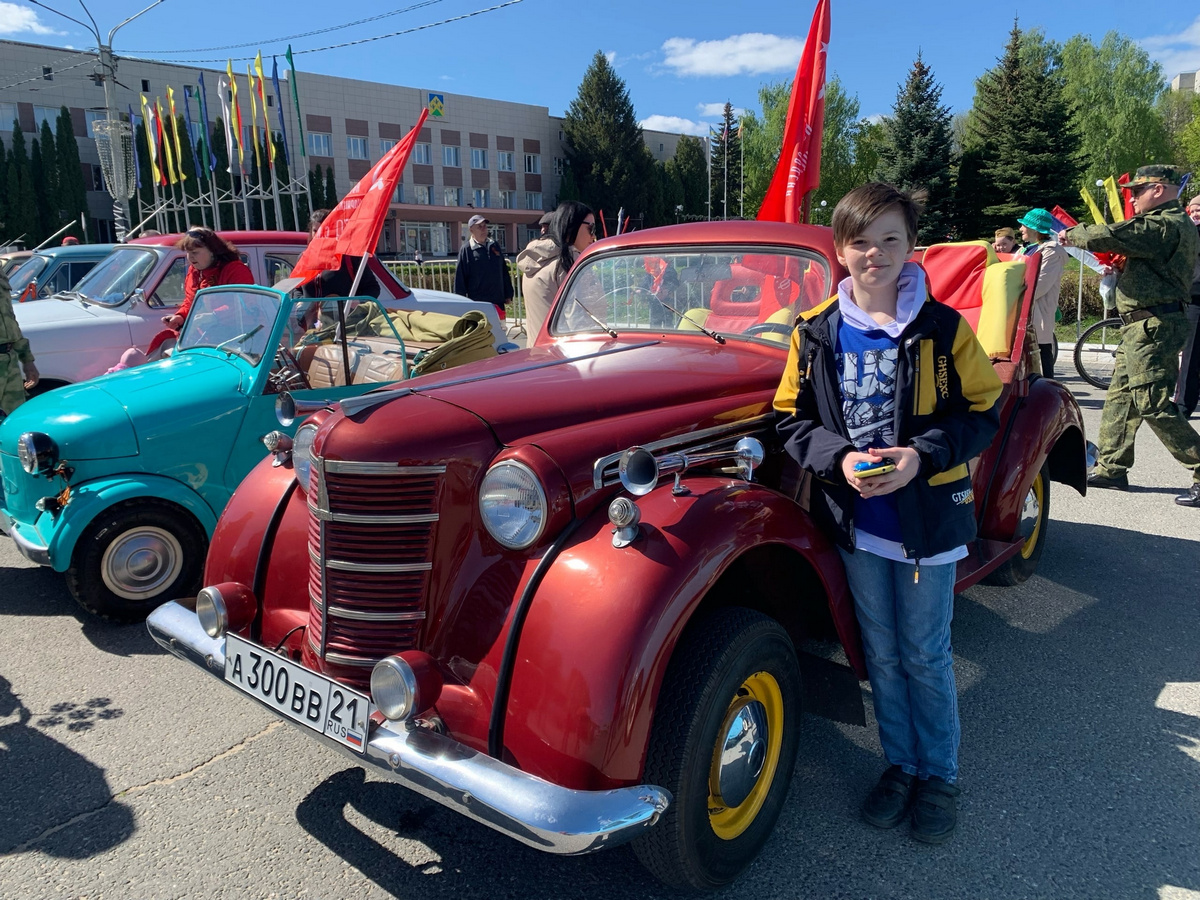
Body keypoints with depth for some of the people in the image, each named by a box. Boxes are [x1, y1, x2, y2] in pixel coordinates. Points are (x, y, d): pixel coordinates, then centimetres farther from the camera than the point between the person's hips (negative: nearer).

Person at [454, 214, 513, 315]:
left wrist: (508, 295, 13)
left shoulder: (495, 246, 12)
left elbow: (504, 272, 16)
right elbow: (460, 277, -3)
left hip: (498, 301, 5)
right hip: (477, 302, -5)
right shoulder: (466, 249, -3)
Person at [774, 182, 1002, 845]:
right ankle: (900, 763, 35)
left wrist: (922, 454, -19)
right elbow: (792, 418, 1)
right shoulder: (815, 333, -2)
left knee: (925, 655, 10)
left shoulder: (942, 328, -7)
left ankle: (939, 774, 31)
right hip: (855, 520, 2)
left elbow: (982, 411, -3)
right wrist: (840, 458, -17)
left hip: (929, 516, -2)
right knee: (881, 653, 15)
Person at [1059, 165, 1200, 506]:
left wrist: (1072, 235, -7)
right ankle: (1111, 469, 21)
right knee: (1121, 396, 14)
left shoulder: (1166, 225, -16)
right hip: (1141, 325, 11)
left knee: (1152, 403, -12)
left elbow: (1109, 236, -23)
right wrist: (1120, 265, 12)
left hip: (1153, 326, -11)